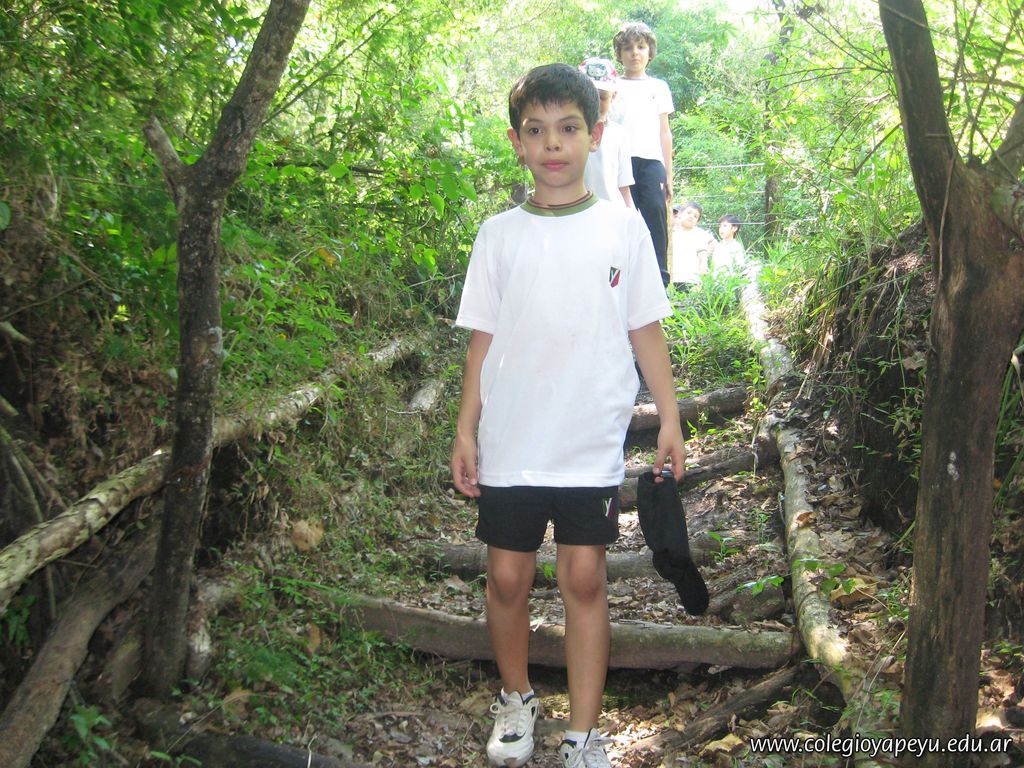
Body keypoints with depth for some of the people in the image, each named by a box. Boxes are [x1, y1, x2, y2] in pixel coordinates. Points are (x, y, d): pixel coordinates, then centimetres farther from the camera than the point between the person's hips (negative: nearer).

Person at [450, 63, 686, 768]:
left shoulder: (623, 227, 2)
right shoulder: (499, 234, 4)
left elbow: (646, 330, 5)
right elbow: (483, 338, 7)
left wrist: (670, 418, 2)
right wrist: (466, 430, 5)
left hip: (592, 444, -1)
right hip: (508, 443, 2)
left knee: (585, 577, 0)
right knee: (508, 575, 7)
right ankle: (516, 697, 32)